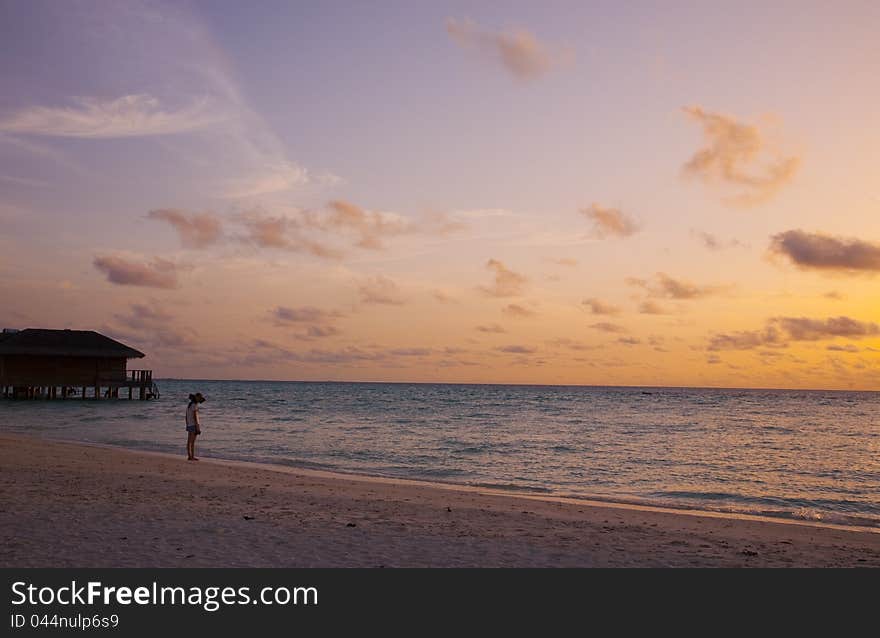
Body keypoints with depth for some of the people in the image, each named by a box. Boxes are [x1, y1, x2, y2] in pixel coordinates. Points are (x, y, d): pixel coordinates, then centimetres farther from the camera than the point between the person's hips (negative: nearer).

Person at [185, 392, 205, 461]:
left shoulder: (189, 405, 13)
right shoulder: (195, 405, -14)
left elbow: (186, 416, 16)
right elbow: (195, 417, -19)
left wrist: (187, 425, 21)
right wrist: (197, 427, -18)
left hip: (189, 425, 9)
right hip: (194, 424, -9)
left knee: (189, 441, 8)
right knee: (193, 442, -7)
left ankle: (189, 456, 11)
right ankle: (192, 457, -6)